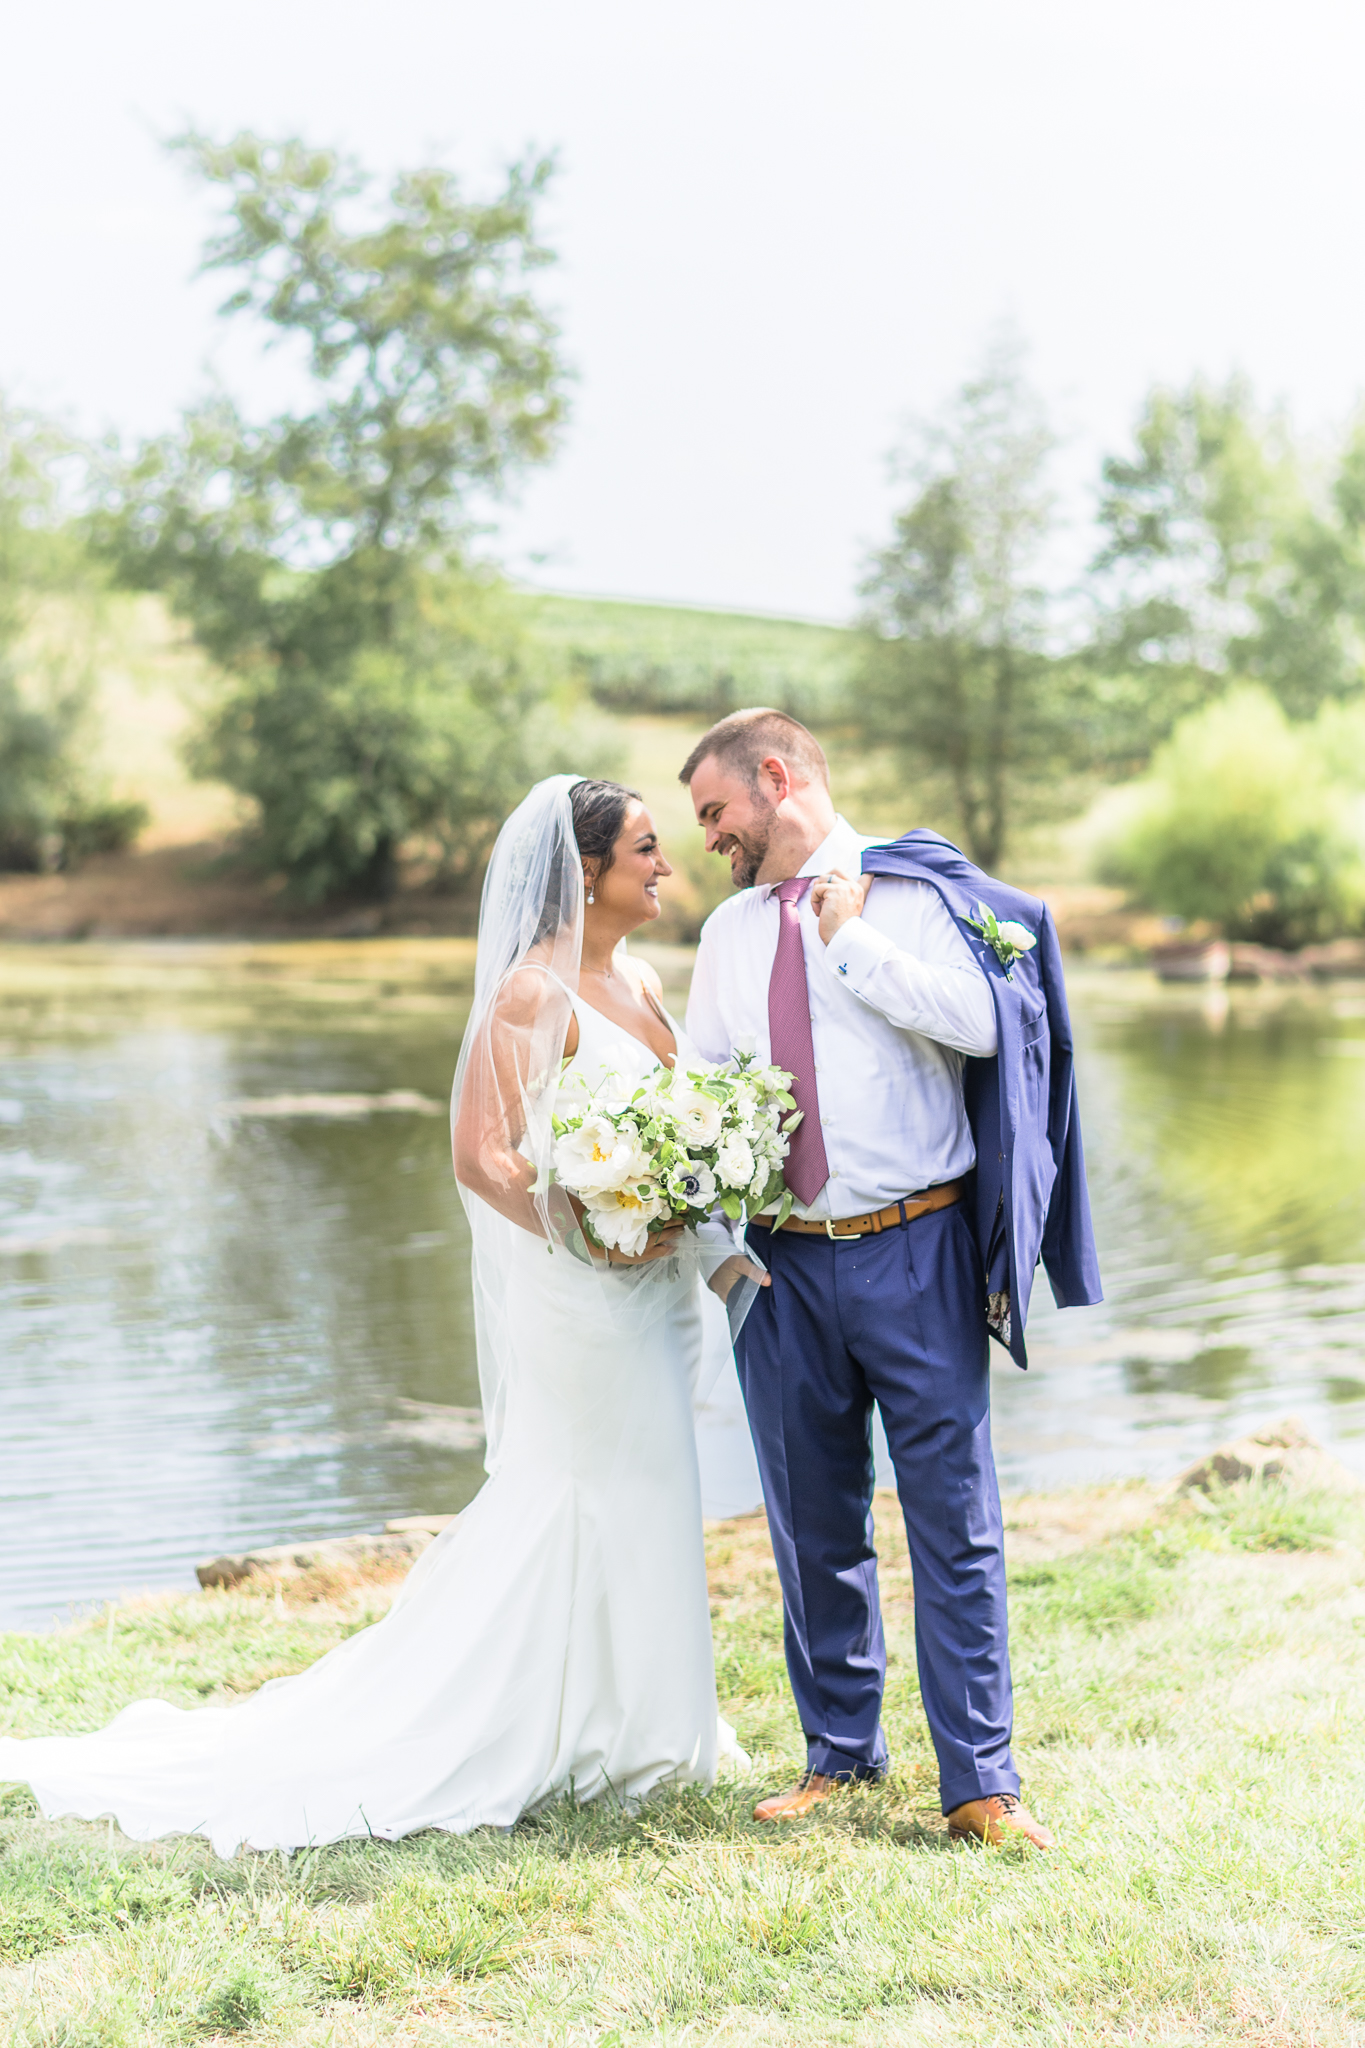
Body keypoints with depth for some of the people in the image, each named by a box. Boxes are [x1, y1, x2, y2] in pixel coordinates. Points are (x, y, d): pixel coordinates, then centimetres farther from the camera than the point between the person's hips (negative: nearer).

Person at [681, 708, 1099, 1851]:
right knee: (812, 1522, 11)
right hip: (784, 1267, 5)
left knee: (954, 1517, -2)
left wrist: (852, 943, -15)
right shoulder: (729, 933, 15)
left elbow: (980, 1025, -16)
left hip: (916, 1252, -5)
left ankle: (980, 1780, 5)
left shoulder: (911, 892, -1)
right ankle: (840, 1750, 25)